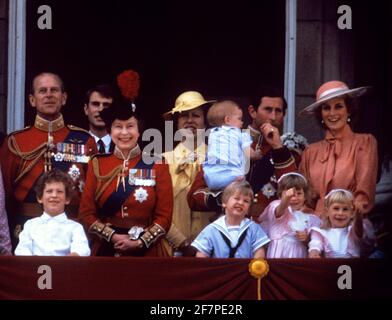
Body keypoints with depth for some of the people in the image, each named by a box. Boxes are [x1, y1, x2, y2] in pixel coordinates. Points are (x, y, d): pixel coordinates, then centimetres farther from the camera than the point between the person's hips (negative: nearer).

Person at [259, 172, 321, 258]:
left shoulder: (310, 218, 13)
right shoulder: (277, 207, 4)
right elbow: (279, 211, -20)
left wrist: (306, 239, -5)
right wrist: (286, 198, -39)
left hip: (298, 254, 3)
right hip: (278, 254, -2)